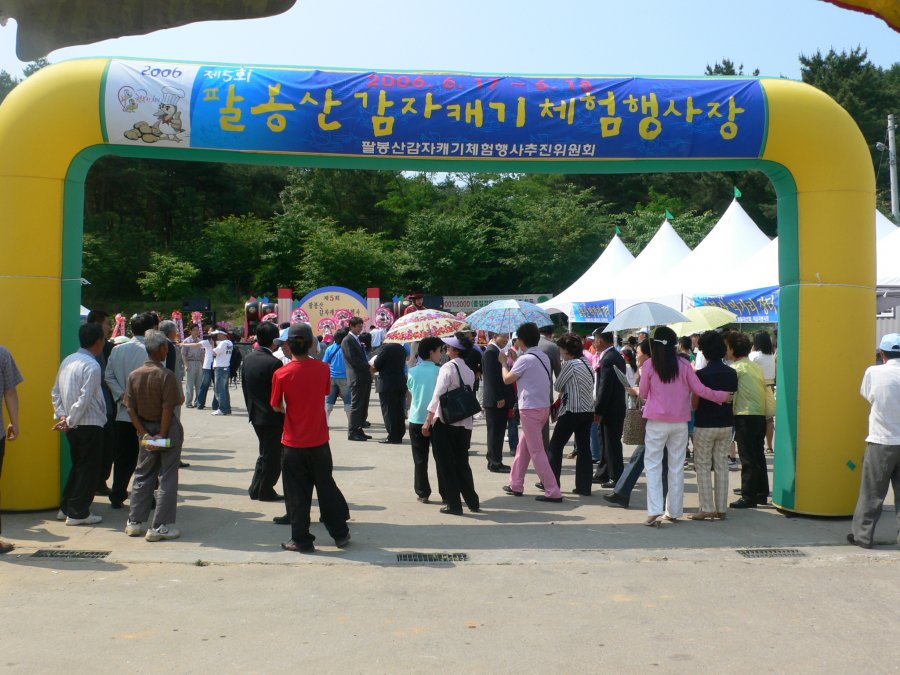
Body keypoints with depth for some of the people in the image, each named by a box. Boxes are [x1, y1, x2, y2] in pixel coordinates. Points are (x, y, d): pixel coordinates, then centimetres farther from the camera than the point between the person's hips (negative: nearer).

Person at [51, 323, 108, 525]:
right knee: (89, 468, 2)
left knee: (77, 465, 20)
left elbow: (56, 392, 12)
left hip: (74, 426, 8)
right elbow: (84, 399, -21)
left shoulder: (67, 361, 10)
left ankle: (66, 508, 25)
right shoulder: (92, 366, -17)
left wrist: (62, 416, 6)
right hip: (90, 425, -8)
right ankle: (78, 513, 7)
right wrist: (70, 421, -12)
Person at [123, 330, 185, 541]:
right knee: (167, 477, 2)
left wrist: (145, 434, -2)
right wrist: (162, 435, -12)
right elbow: (168, 408, -19)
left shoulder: (134, 375, 0)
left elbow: (130, 408, -2)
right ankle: (160, 526, 3)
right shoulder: (166, 375, -16)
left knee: (143, 475, 17)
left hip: (145, 430, 5)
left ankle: (134, 522, 20)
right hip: (167, 429, -5)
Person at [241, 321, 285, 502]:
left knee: (266, 453, 21)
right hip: (272, 417, -7)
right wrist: (284, 417, -7)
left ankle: (257, 488, 26)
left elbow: (245, 388, 9)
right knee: (273, 455, 7)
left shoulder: (247, 359, 2)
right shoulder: (274, 363, -21)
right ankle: (265, 491, 15)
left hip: (255, 415, 8)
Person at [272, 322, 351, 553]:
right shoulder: (322, 369, -7)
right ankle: (340, 534, 24)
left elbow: (276, 406, -2)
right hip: (319, 441, 3)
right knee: (326, 486, 16)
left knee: (298, 493, 9)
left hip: (294, 442, -2)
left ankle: (301, 540, 15)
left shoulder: (281, 374, -14)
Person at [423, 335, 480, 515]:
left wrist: (428, 421, -16)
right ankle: (473, 502, 18)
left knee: (446, 464, 5)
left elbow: (438, 395, -17)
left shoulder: (448, 367, -11)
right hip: (465, 424, 6)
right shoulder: (469, 372, 7)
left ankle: (454, 505, 8)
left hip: (444, 421, -6)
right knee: (462, 463, 16)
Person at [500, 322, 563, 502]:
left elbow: (507, 379, -8)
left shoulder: (525, 359, -16)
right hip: (544, 406, 9)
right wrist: (515, 360, 21)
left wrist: (504, 363, 8)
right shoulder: (544, 357, 9)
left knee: (536, 451, -4)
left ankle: (553, 492, -5)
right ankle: (516, 484, 27)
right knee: (523, 446, 19)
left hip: (530, 409, -9)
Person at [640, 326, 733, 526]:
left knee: (653, 465, 1)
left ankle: (655, 511, -10)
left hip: (657, 421, -3)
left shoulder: (649, 365, -6)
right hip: (680, 422, 3)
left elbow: (643, 393, 1)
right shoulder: (684, 365, -1)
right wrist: (722, 396, 13)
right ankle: (673, 511, 18)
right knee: (677, 466, 12)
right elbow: (699, 390, -1)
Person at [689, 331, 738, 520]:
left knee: (703, 466, 3)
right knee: (722, 466, 11)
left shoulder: (701, 374, -15)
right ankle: (721, 509, 14)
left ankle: (707, 509, 2)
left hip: (705, 426, -5)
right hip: (726, 425, 5)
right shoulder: (732, 373, 2)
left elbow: (695, 404, -11)